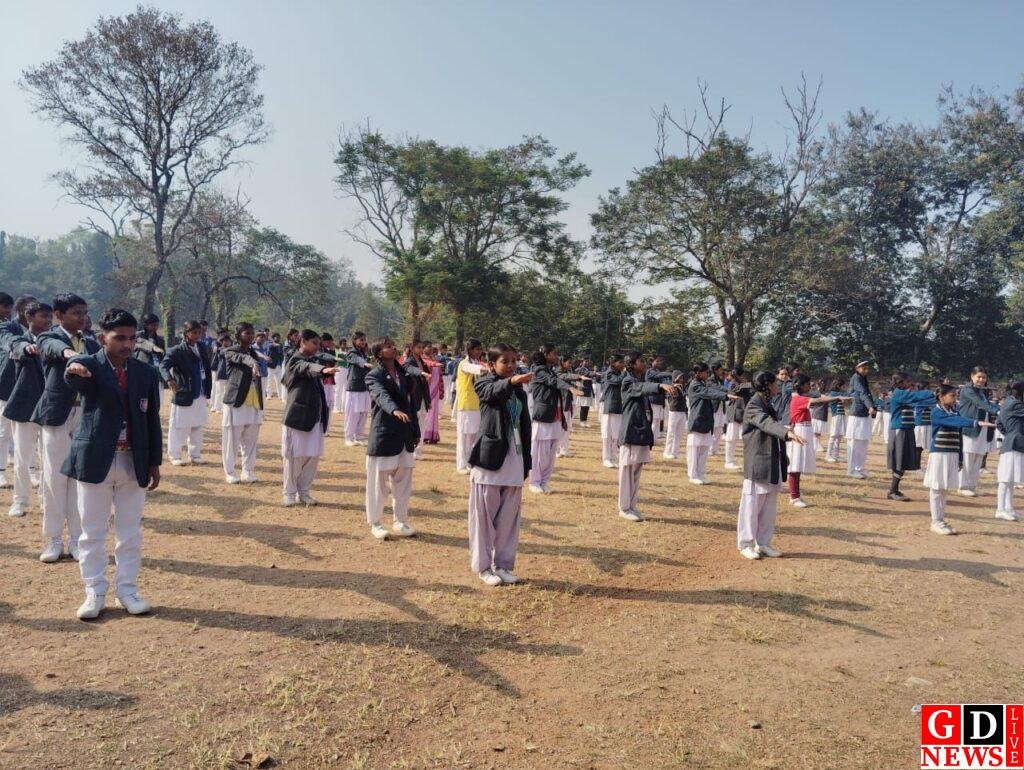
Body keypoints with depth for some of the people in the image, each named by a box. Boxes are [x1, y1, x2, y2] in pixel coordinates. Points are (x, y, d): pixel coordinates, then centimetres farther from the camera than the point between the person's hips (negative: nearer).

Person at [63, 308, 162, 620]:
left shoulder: (147, 374, 3)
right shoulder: (88, 365, -6)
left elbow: (152, 421, 7)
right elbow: (77, 382, -32)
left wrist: (154, 462, 6)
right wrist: (73, 370, -56)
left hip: (134, 463, 2)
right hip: (94, 461, -2)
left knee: (130, 533, 10)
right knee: (92, 532, 8)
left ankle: (127, 590, 23)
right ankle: (94, 593, 21)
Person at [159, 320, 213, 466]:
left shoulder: (201, 349, 8)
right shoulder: (177, 351, -10)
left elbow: (207, 370, 11)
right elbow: (163, 365, -23)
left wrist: (207, 390, 6)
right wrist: (169, 379, -42)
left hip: (200, 396, 5)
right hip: (183, 396, -5)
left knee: (198, 427, 13)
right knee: (178, 427, 4)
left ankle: (195, 454, 25)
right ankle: (175, 455, 17)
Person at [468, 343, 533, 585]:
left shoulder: (520, 392, 12)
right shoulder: (485, 384, -3)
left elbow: (525, 429, 13)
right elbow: (492, 393, -28)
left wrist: (526, 463, 10)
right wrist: (511, 382, -49)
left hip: (514, 461, 5)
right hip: (490, 458, -5)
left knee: (509, 516, 10)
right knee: (484, 515, 3)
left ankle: (503, 564, 23)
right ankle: (483, 566, 16)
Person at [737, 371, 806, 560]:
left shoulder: (768, 405, 16)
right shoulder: (753, 407, -13)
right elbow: (767, 423, -31)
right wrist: (787, 432, -45)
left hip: (773, 464, 9)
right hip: (758, 463, -9)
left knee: (769, 506, 13)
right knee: (752, 504, -1)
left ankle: (763, 543, 23)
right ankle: (745, 544, 9)